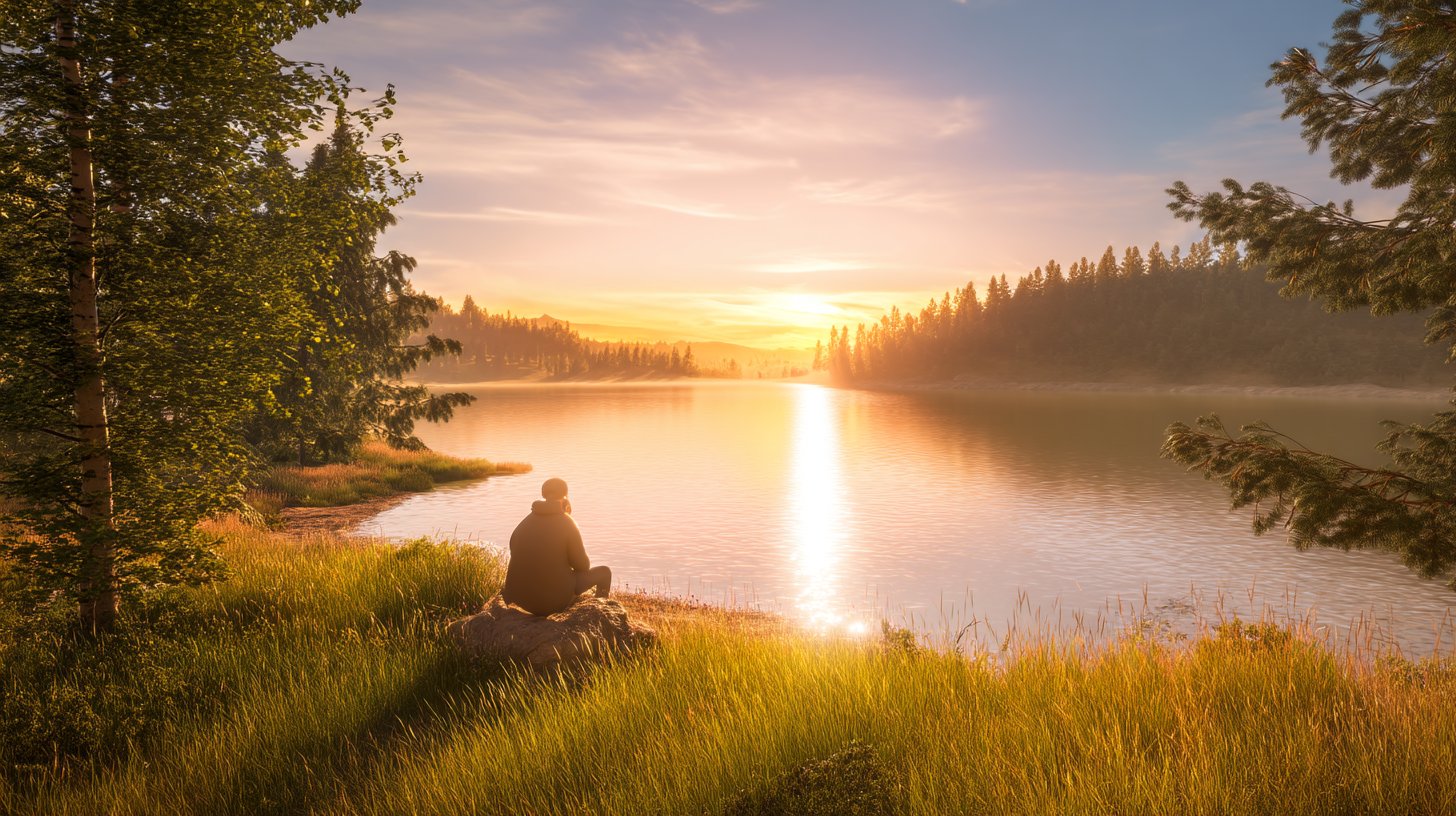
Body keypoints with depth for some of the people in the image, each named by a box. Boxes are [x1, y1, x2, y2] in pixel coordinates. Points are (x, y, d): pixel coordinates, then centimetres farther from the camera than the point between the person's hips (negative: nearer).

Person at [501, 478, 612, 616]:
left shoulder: (524, 524, 7)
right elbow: (583, 566, -6)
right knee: (603, 572, 12)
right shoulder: (566, 523, -9)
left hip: (522, 598, 6)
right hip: (555, 600, -6)